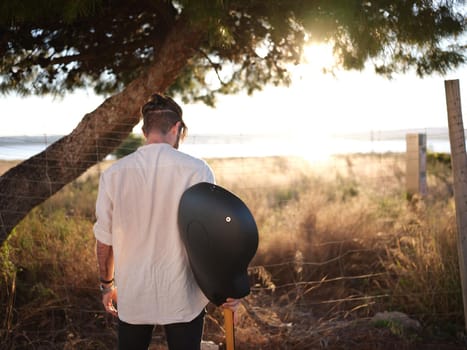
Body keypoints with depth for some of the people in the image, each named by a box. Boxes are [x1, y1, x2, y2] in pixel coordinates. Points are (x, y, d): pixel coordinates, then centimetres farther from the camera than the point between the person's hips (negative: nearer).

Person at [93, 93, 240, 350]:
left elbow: (104, 240, 1)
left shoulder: (113, 174, -5)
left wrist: (107, 284, 15)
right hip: (183, 297, -2)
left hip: (133, 295, 2)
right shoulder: (196, 170, -12)